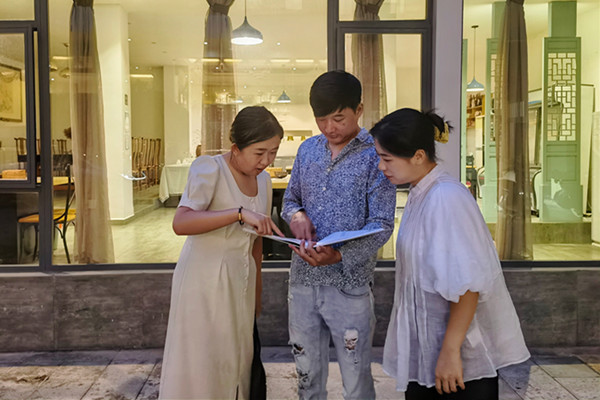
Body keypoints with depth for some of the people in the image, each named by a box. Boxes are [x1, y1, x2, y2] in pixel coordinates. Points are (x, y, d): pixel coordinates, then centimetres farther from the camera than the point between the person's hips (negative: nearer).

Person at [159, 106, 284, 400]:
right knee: (198, 368, 1)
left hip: (241, 284, 7)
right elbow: (180, 223, -29)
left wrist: (256, 293, 19)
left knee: (236, 364, 14)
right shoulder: (209, 169, -13)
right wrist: (240, 213, -36)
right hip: (204, 284, -6)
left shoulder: (262, 179, 8)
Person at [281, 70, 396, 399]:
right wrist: (295, 214, -7)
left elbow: (382, 224, -12)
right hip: (303, 279, 5)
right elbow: (290, 197, 17)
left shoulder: (374, 155, -8)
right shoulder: (308, 150, 7)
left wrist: (339, 255, -27)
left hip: (349, 283, -4)